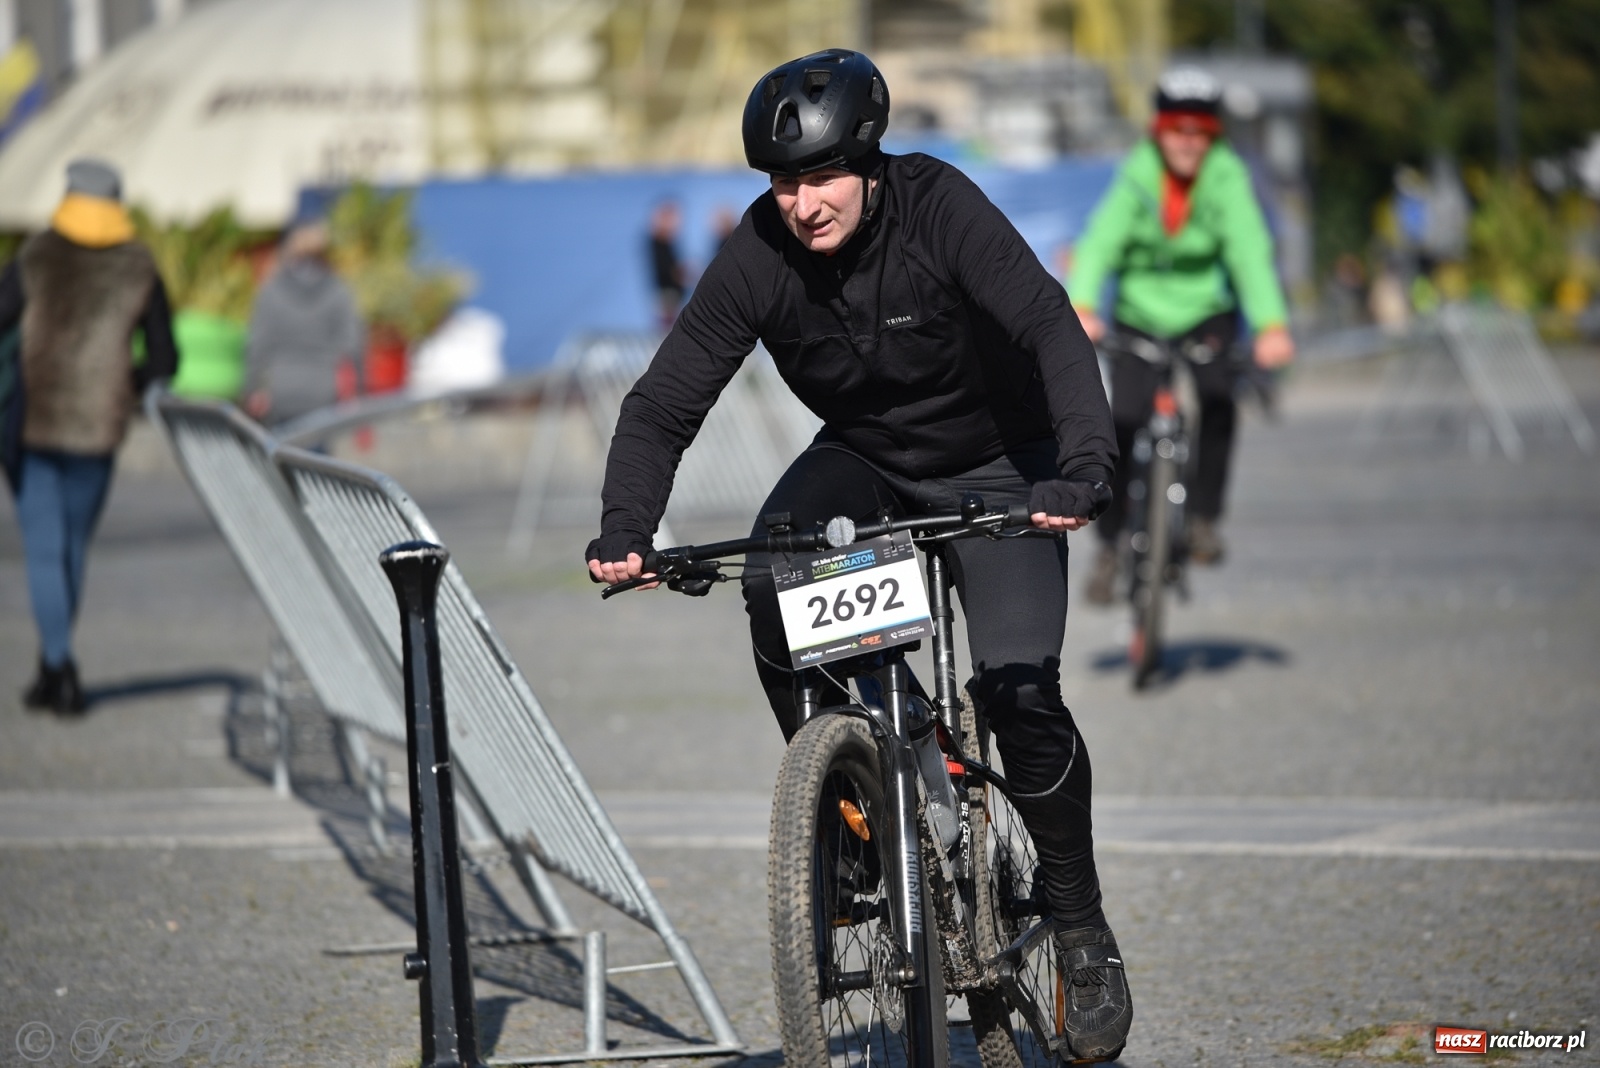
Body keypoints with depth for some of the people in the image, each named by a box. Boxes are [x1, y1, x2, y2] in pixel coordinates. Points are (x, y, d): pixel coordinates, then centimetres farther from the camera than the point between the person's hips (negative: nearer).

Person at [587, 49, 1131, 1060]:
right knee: (772, 578, -29)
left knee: (1018, 684, -19)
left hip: (994, 463, -3)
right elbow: (664, 404, -20)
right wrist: (626, 527, -37)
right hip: (864, 456, 3)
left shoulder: (939, 208, -28)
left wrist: (1083, 466, -53)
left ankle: (1085, 932, -1)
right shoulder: (758, 258, -21)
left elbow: (1051, 331, -37)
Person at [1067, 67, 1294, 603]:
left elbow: (1249, 248, -28)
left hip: (1206, 313, 0)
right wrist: (1081, 307, -47)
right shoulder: (1138, 175, -16)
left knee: (1218, 401, -26)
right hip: (1140, 314, 0)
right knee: (1124, 422, -14)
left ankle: (1204, 518, -7)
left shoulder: (1226, 177, -16)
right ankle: (1109, 544, 3)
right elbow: (1101, 238, -28)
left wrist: (1272, 325, -43)